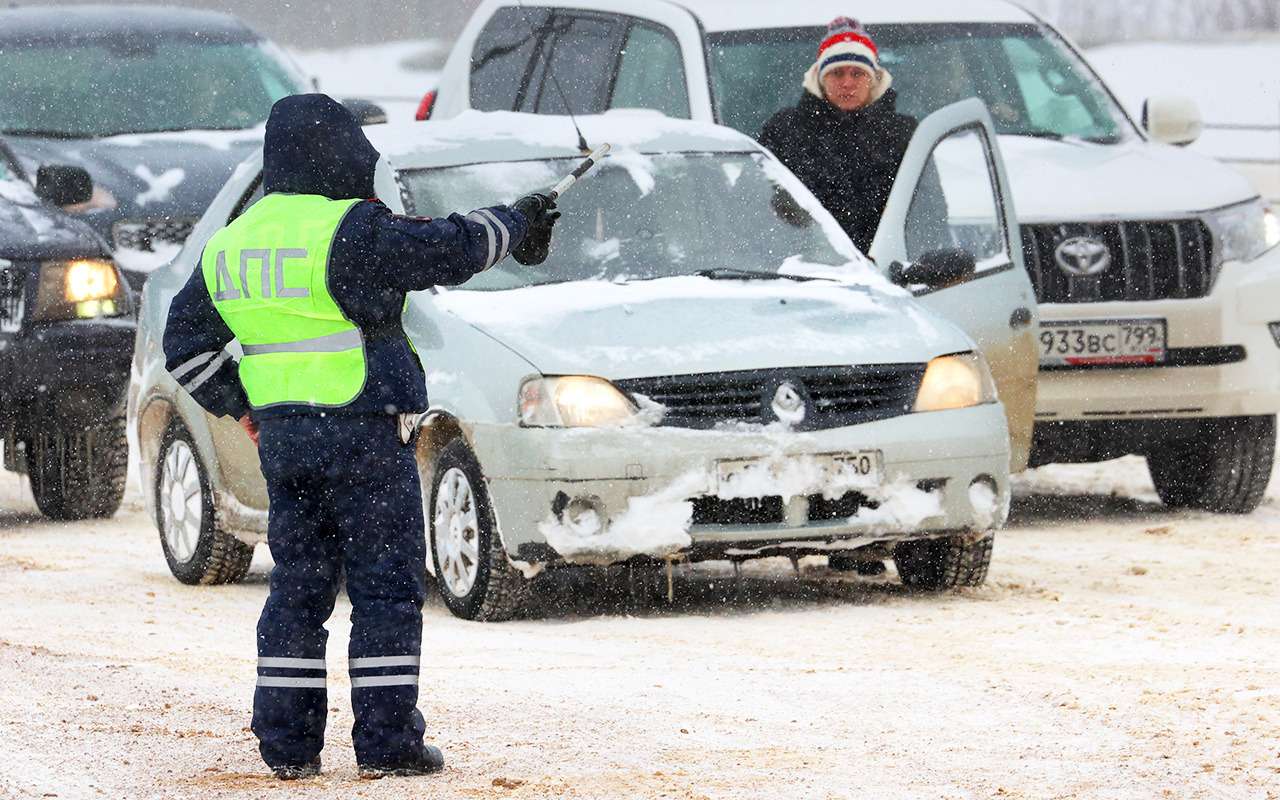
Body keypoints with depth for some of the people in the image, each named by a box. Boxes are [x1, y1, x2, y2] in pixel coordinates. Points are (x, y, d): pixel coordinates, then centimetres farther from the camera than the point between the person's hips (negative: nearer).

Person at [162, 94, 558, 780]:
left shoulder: (231, 244, 11)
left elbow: (187, 344, 17)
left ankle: (287, 742, 10)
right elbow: (449, 251, -13)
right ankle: (387, 742, -1)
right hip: (362, 434, -7)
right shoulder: (349, 232, -14)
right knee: (386, 590, 0)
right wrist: (513, 225, 4)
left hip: (281, 436, 7)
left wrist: (239, 405, 23)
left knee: (297, 588, 12)